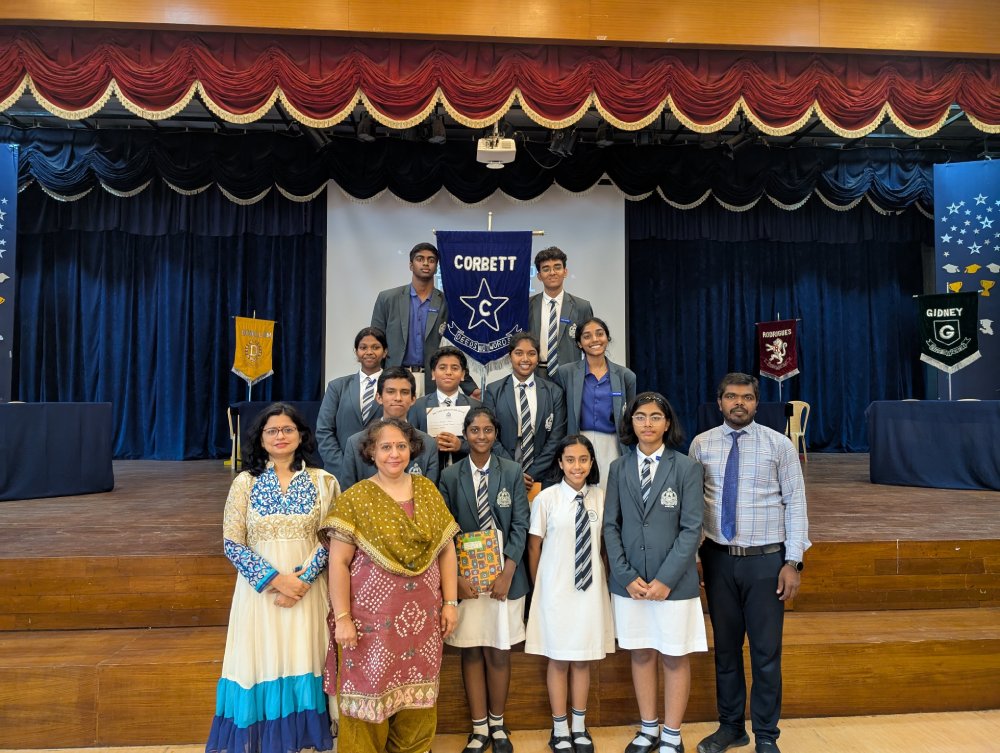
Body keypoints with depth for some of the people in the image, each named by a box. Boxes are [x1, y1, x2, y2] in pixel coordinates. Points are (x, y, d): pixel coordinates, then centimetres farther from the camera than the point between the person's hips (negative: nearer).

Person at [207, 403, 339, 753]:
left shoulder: (323, 482, 1)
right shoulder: (245, 482, 0)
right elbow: (231, 543, -3)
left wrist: (303, 580, -13)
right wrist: (274, 578, -13)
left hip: (307, 590, 0)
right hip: (259, 589, 0)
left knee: (302, 664, 5)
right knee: (261, 665, 5)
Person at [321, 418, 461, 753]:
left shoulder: (428, 490, 4)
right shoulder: (355, 498, -6)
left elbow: (446, 549, 6)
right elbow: (338, 563, -8)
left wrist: (450, 602, 3)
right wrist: (342, 618, -12)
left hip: (423, 615, 3)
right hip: (373, 616, -3)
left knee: (417, 696, 13)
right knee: (370, 695, 6)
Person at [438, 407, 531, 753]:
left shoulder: (512, 471, 0)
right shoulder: (450, 475, 1)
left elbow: (520, 525, -2)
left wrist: (507, 573, -10)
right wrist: (456, 577, -8)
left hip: (503, 575, 0)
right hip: (464, 576, 1)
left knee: (499, 652, 8)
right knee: (471, 652, 7)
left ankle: (497, 725, 26)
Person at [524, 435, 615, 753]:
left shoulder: (601, 497, -2)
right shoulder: (546, 498, -10)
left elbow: (605, 543, 7)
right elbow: (534, 548, -1)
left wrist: (607, 580, 6)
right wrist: (538, 588, 4)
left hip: (591, 588, 2)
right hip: (556, 589, -2)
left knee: (583, 659, 13)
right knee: (559, 660, 8)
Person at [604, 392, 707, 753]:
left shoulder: (687, 468, -4)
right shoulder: (619, 468, 4)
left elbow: (691, 529, -7)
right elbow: (611, 526, 3)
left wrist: (665, 579, -13)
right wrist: (626, 576, -6)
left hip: (674, 583, -2)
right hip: (629, 582, 2)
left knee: (675, 657, 8)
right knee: (640, 654, 13)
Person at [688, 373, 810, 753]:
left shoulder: (779, 444, -3)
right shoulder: (701, 444, 1)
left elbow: (796, 504, -3)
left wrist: (793, 562, -8)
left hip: (766, 560, -2)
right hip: (718, 558, 2)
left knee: (766, 651, 7)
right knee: (725, 646, 14)